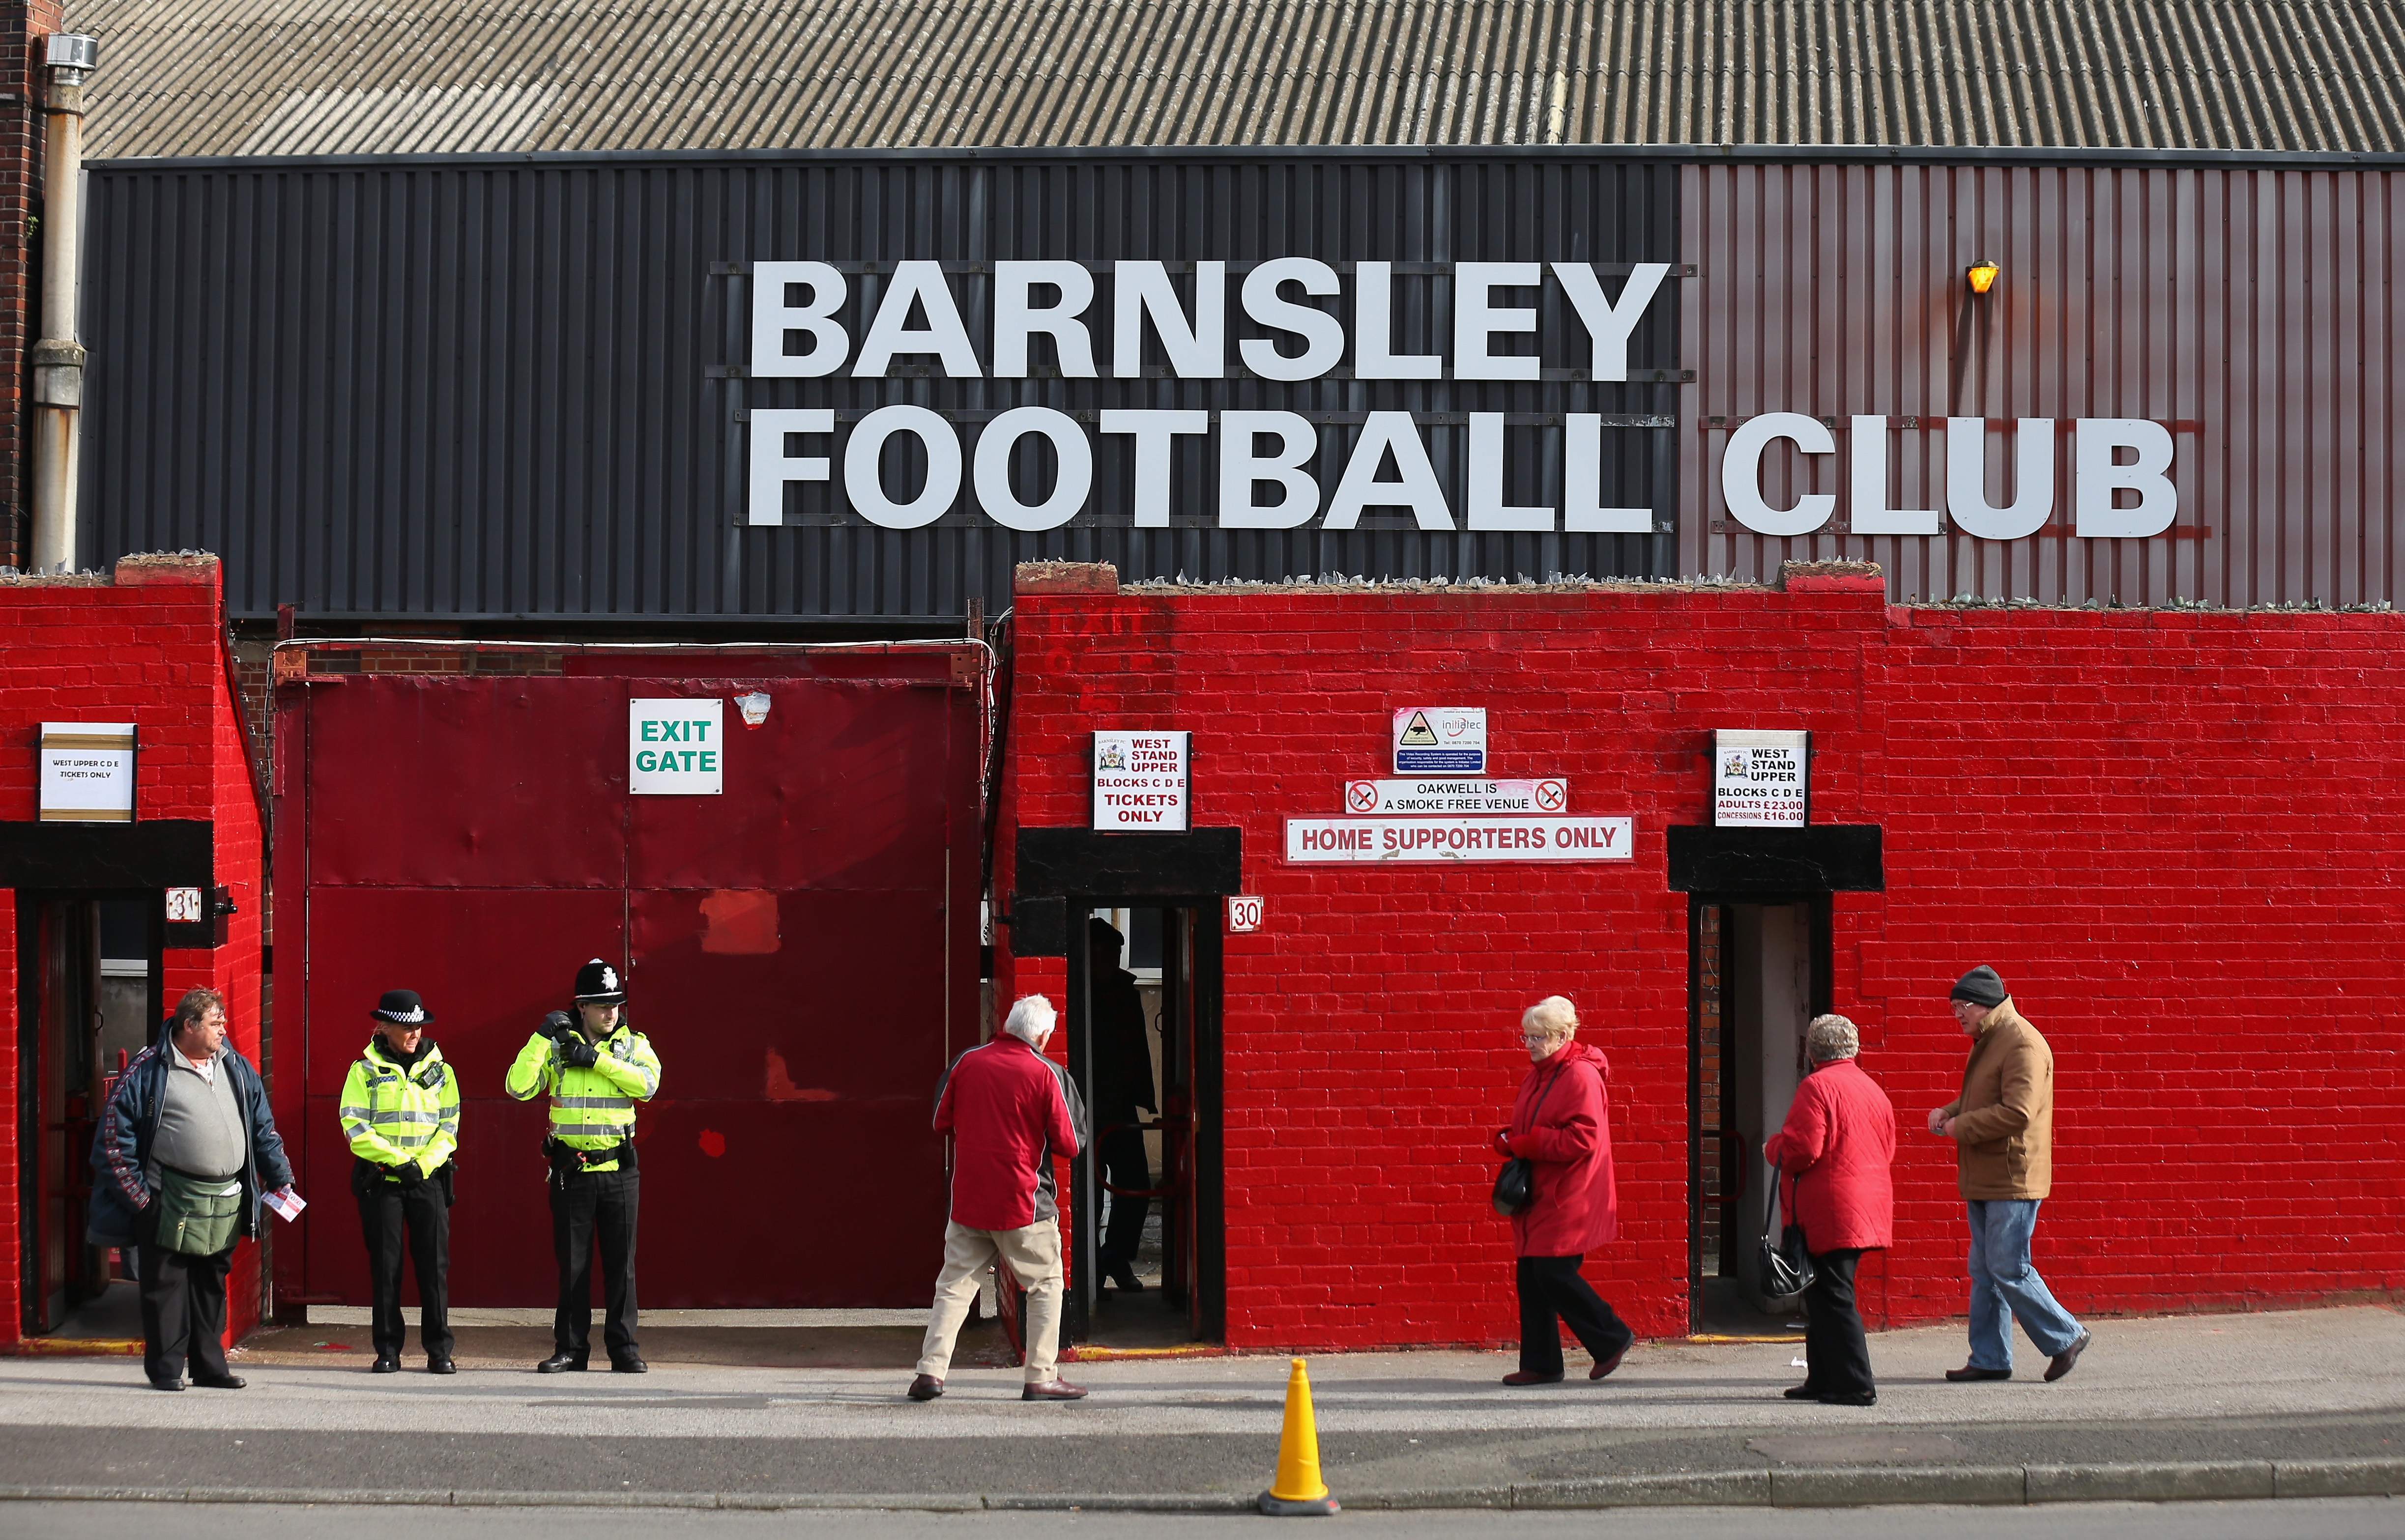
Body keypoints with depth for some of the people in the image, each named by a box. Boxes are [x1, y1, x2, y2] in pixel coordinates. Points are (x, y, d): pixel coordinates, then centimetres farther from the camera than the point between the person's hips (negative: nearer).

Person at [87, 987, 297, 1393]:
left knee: (212, 1286, 10)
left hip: (226, 1203, 5)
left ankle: (210, 1366, 16)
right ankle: (165, 1368, 5)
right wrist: (135, 1190, -8)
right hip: (171, 1202, -5)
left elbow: (263, 1127, 18)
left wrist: (279, 1177, 11)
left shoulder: (237, 1069, 13)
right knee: (166, 1284, -1)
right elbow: (115, 1130, -5)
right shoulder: (150, 1070, -4)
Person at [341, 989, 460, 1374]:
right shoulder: (366, 1071, 3)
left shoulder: (439, 1070, 10)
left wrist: (423, 1164, -9)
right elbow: (354, 1126, -6)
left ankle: (439, 1349, 4)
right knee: (385, 1266, 1)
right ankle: (388, 1350, 7)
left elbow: (449, 1126, 7)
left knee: (435, 1263, -2)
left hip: (429, 1179, 2)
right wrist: (397, 1161, -14)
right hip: (380, 1180, -2)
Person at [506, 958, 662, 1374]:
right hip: (571, 1171, 0)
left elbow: (647, 1083, -14)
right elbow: (518, 1087, -8)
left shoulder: (633, 1044, 6)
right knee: (572, 1263, 5)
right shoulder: (556, 1046, 3)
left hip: (618, 1170, 0)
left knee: (621, 1263, 2)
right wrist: (541, 1038, -15)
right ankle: (570, 1348, 12)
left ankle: (624, 1347, 8)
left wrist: (595, 1058, -17)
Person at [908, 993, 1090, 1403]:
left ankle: (931, 1371, 1)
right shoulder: (1046, 1074, -9)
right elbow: (1070, 1146, -5)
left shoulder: (967, 1063, 1)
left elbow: (941, 1122, 11)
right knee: (1045, 1285, 10)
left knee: (955, 1284, 10)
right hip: (1022, 1201, -3)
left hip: (967, 1200, 3)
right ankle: (1041, 1377, 6)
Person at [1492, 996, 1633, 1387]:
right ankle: (1540, 1364, 11)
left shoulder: (1581, 1076, -13)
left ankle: (1612, 1338, 6)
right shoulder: (1538, 1075, 16)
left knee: (1554, 1273, -11)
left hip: (1568, 1199, -9)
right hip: (1539, 1193, 9)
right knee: (1531, 1277, 5)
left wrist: (1527, 1145, -20)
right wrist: (1509, 1142, 3)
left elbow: (1582, 1138, -21)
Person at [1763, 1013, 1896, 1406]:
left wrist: (1771, 1148, 3)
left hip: (1831, 1211, -9)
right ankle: (1824, 1380, 22)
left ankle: (1856, 1386, -8)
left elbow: (1799, 1151, -17)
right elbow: (1887, 1151, 19)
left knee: (1832, 1297, -5)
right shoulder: (1873, 1089, 14)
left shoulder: (1817, 1087, -11)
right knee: (1825, 1295, 17)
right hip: (1870, 1208, 9)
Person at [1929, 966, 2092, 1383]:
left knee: (2008, 1271, -8)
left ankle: (2066, 1337, 5)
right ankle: (1989, 1359, 14)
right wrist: (1948, 1111, 8)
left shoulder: (2023, 1044, -16)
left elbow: (2017, 1112, -25)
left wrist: (1961, 1126, -17)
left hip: (2012, 1182, -10)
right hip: (1984, 1180, 10)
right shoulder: (1986, 1042, 16)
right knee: (1984, 1271, 10)